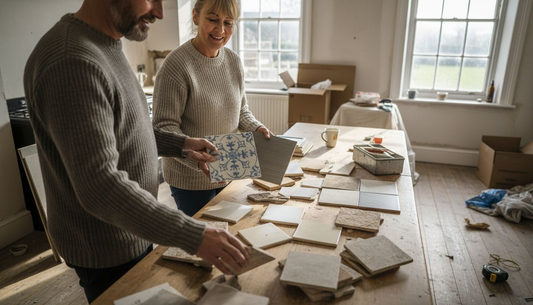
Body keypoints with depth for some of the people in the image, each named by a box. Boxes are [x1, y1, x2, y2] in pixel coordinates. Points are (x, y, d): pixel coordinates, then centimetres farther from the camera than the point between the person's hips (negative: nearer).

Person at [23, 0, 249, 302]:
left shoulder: (107, 47, 3)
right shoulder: (72, 62, -29)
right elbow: (101, 187, -33)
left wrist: (181, 144, 4)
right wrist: (193, 235, -33)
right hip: (108, 254, -9)